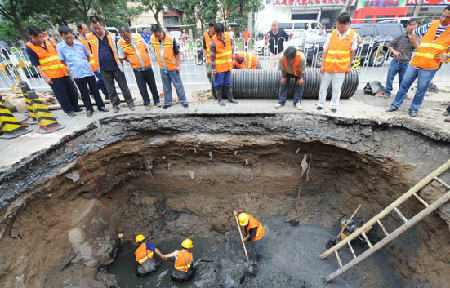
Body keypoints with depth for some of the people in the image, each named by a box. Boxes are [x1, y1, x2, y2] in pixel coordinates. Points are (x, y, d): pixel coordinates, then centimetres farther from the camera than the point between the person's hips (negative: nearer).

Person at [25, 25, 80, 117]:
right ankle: (68, 110, 9)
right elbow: (36, 65, -7)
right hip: (51, 75, -5)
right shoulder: (29, 47, -4)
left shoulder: (47, 40, 10)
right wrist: (45, 77, -15)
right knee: (61, 94, -4)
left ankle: (76, 108, 23)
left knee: (72, 91, 9)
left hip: (62, 71, 6)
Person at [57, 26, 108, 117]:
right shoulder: (60, 47, -3)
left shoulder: (79, 43, 3)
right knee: (84, 92, 5)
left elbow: (88, 55, 16)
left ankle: (101, 106, 20)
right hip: (77, 74, -1)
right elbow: (62, 61, 3)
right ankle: (89, 109, 16)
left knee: (95, 90, 9)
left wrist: (86, 65, 15)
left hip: (89, 71, 2)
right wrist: (72, 68, 6)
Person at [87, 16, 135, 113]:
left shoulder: (112, 36, -3)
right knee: (110, 90, 10)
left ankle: (130, 103, 19)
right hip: (104, 70, 2)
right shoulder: (90, 37, 1)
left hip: (116, 67, -2)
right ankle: (115, 104, 24)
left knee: (124, 87, 6)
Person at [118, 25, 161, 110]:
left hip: (147, 66, 2)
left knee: (152, 85, 11)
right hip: (137, 69, -2)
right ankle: (146, 103, 19)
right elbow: (122, 57, 5)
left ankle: (156, 101, 26)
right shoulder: (120, 43, -7)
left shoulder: (138, 36, -2)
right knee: (142, 87, 3)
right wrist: (132, 60, 0)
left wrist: (146, 59, 10)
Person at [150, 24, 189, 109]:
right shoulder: (153, 40, -2)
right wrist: (160, 62, 18)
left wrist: (178, 65, -10)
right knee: (166, 87, 14)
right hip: (162, 68, 4)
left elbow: (177, 53, -9)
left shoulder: (171, 39, -15)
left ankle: (183, 101, 18)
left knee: (178, 85, 5)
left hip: (173, 67, -4)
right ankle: (167, 102, 26)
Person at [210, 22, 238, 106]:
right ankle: (219, 99, 18)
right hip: (219, 67, -5)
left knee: (228, 83, 15)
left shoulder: (228, 37, 1)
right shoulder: (213, 42, -14)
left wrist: (232, 60, 15)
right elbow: (212, 57, -12)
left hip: (228, 65, 5)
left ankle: (230, 98, 27)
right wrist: (213, 69, -12)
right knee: (219, 84, 5)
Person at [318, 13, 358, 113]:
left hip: (341, 67, -1)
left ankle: (334, 106, 18)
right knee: (323, 86, 7)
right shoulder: (333, 34, 1)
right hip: (328, 65, 1)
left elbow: (352, 52, 5)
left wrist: (349, 66, 3)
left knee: (337, 88, 5)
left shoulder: (353, 35, -1)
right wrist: (322, 65, -4)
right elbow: (325, 50, 1)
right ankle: (320, 104, 21)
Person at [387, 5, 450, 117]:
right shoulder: (431, 25, 7)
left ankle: (414, 108, 12)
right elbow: (414, 33, 22)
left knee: (421, 89, 1)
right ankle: (395, 105, 14)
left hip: (429, 66, -2)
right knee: (404, 84, 5)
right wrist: (418, 46, 10)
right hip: (415, 62, 2)